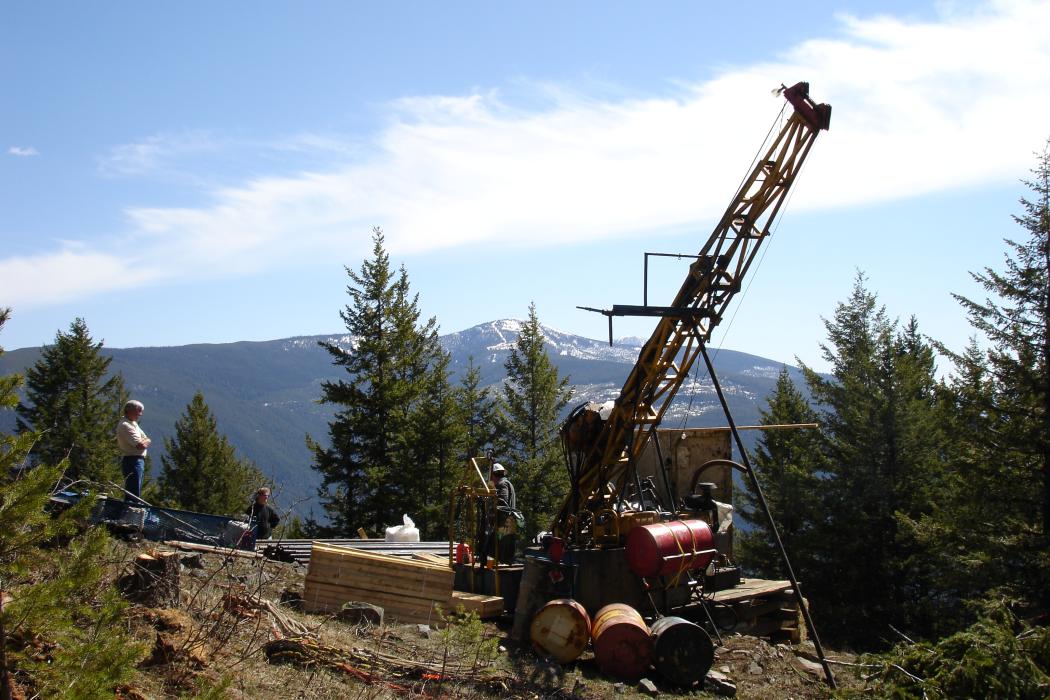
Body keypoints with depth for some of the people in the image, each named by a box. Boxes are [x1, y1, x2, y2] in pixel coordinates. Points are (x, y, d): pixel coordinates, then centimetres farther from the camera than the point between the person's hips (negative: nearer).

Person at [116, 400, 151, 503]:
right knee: (133, 494, -12)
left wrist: (144, 442, -5)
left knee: (136, 493, 16)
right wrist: (147, 441, 0)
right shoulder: (125, 425, -15)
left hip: (138, 461, 11)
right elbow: (140, 445, -21)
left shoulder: (133, 423, 18)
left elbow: (145, 440, 17)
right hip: (132, 461, -11)